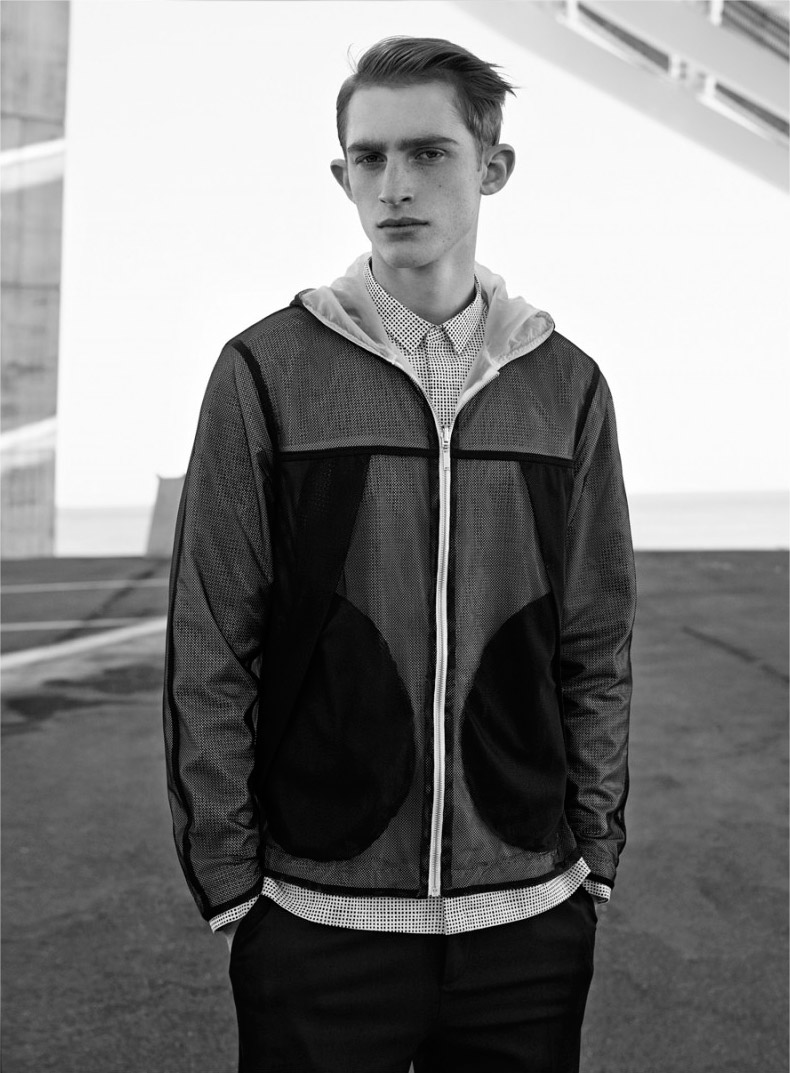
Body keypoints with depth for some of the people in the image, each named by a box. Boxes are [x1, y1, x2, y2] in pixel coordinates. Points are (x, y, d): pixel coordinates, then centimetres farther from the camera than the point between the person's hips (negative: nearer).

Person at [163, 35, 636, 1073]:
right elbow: (209, 655, -4)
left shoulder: (566, 383, 3)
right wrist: (228, 883, -4)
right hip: (316, 923, -1)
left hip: (530, 920, 2)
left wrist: (594, 863, 3)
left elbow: (598, 654, 6)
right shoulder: (266, 372, -4)